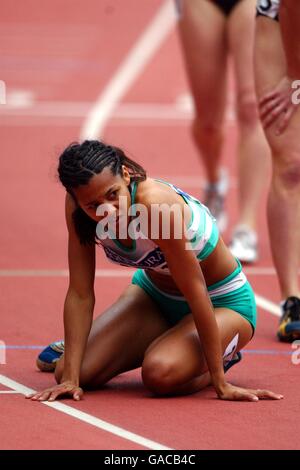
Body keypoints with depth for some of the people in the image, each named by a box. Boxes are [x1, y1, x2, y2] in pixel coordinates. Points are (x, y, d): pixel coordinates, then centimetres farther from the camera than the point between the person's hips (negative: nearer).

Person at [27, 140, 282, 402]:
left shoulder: (157, 206, -38)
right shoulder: (77, 208, -21)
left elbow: (195, 292, -31)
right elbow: (80, 293, -16)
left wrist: (220, 383, -26)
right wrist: (70, 378, -22)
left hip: (222, 302, -5)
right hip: (154, 294, 5)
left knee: (160, 374, -32)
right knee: (73, 371, -12)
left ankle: (221, 359, 1)